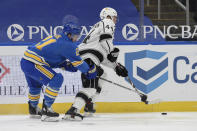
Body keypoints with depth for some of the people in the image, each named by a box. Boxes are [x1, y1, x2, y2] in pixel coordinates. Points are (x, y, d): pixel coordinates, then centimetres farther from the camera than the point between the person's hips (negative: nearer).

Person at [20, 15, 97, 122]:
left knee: (35, 85, 33)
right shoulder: (67, 44, -11)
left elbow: (53, 60, 24)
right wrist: (89, 71, 6)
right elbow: (77, 61, -8)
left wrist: (67, 65, 12)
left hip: (25, 61, 11)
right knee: (56, 80, -14)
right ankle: (46, 110, -14)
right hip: (33, 64, -11)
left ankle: (33, 109, 55)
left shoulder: (56, 39, 19)